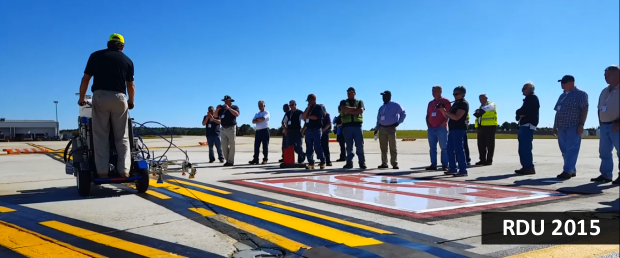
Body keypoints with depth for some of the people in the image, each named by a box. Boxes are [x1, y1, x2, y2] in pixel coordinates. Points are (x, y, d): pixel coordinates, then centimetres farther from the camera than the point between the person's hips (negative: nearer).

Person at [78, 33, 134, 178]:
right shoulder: (127, 60, 13)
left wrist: (82, 99, 22)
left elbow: (85, 79, 9)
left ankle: (102, 171, -3)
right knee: (122, 137, 4)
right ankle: (124, 170, -2)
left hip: (100, 96, 0)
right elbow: (131, 86, 14)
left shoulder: (96, 55, 12)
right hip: (119, 98, 0)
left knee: (101, 136, 2)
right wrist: (131, 102, 31)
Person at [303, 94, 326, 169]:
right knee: (309, 148, 5)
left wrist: (308, 116, 2)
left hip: (316, 130, -7)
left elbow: (315, 117, -14)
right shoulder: (308, 108, 18)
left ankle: (322, 162, -2)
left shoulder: (319, 107, -1)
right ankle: (310, 163, 10)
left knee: (317, 147, -9)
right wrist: (308, 107, -1)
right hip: (308, 130, 7)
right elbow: (303, 116, 3)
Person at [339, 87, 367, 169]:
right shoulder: (343, 102, 14)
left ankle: (362, 162, 0)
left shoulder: (360, 102, 15)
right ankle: (349, 163, 6)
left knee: (360, 145, -3)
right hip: (347, 126, 0)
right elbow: (344, 109, -9)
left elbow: (361, 111, -5)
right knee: (349, 146, 2)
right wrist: (355, 108, -5)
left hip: (357, 125, 0)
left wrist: (349, 111, -6)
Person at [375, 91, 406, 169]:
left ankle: (394, 163, -2)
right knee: (383, 147, 5)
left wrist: (398, 122, -7)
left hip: (391, 128, -5)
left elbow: (403, 113, 2)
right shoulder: (381, 108, 19)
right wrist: (376, 129, 11)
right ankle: (384, 163, 9)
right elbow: (378, 119, 18)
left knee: (393, 147, -4)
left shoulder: (395, 105, 2)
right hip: (382, 128, 5)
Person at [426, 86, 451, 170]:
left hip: (441, 128, -6)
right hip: (431, 128, 6)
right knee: (432, 147, 6)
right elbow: (428, 115, 21)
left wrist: (444, 123, -15)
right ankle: (433, 165, 9)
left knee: (444, 147, -3)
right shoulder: (431, 103, 18)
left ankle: (444, 165, -1)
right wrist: (428, 123, 6)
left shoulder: (445, 101, 0)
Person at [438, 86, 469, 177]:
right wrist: (442, 110, 3)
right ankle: (452, 168, 17)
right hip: (452, 128, 10)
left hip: (459, 129, -10)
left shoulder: (463, 104, -9)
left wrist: (445, 111, -16)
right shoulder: (456, 104, 20)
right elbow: (447, 116, 20)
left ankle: (463, 170, -9)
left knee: (458, 149, -11)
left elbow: (456, 117, -20)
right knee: (450, 149, 11)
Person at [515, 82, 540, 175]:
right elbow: (523, 111, 18)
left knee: (525, 147, -13)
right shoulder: (528, 98, 25)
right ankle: (526, 167, 13)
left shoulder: (533, 98, -5)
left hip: (528, 125, -10)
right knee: (523, 148, 9)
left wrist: (519, 112, -1)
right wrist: (519, 114, -4)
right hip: (524, 125, 10)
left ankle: (529, 167, -12)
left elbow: (525, 110, -20)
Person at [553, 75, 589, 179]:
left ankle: (568, 171, -12)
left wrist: (581, 124, -17)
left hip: (573, 127, -8)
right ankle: (572, 170, 15)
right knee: (565, 150, 7)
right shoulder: (562, 96, 21)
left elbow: (584, 109, -9)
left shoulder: (580, 94, -1)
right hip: (562, 127, 8)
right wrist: (555, 126, 18)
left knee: (571, 150, -9)